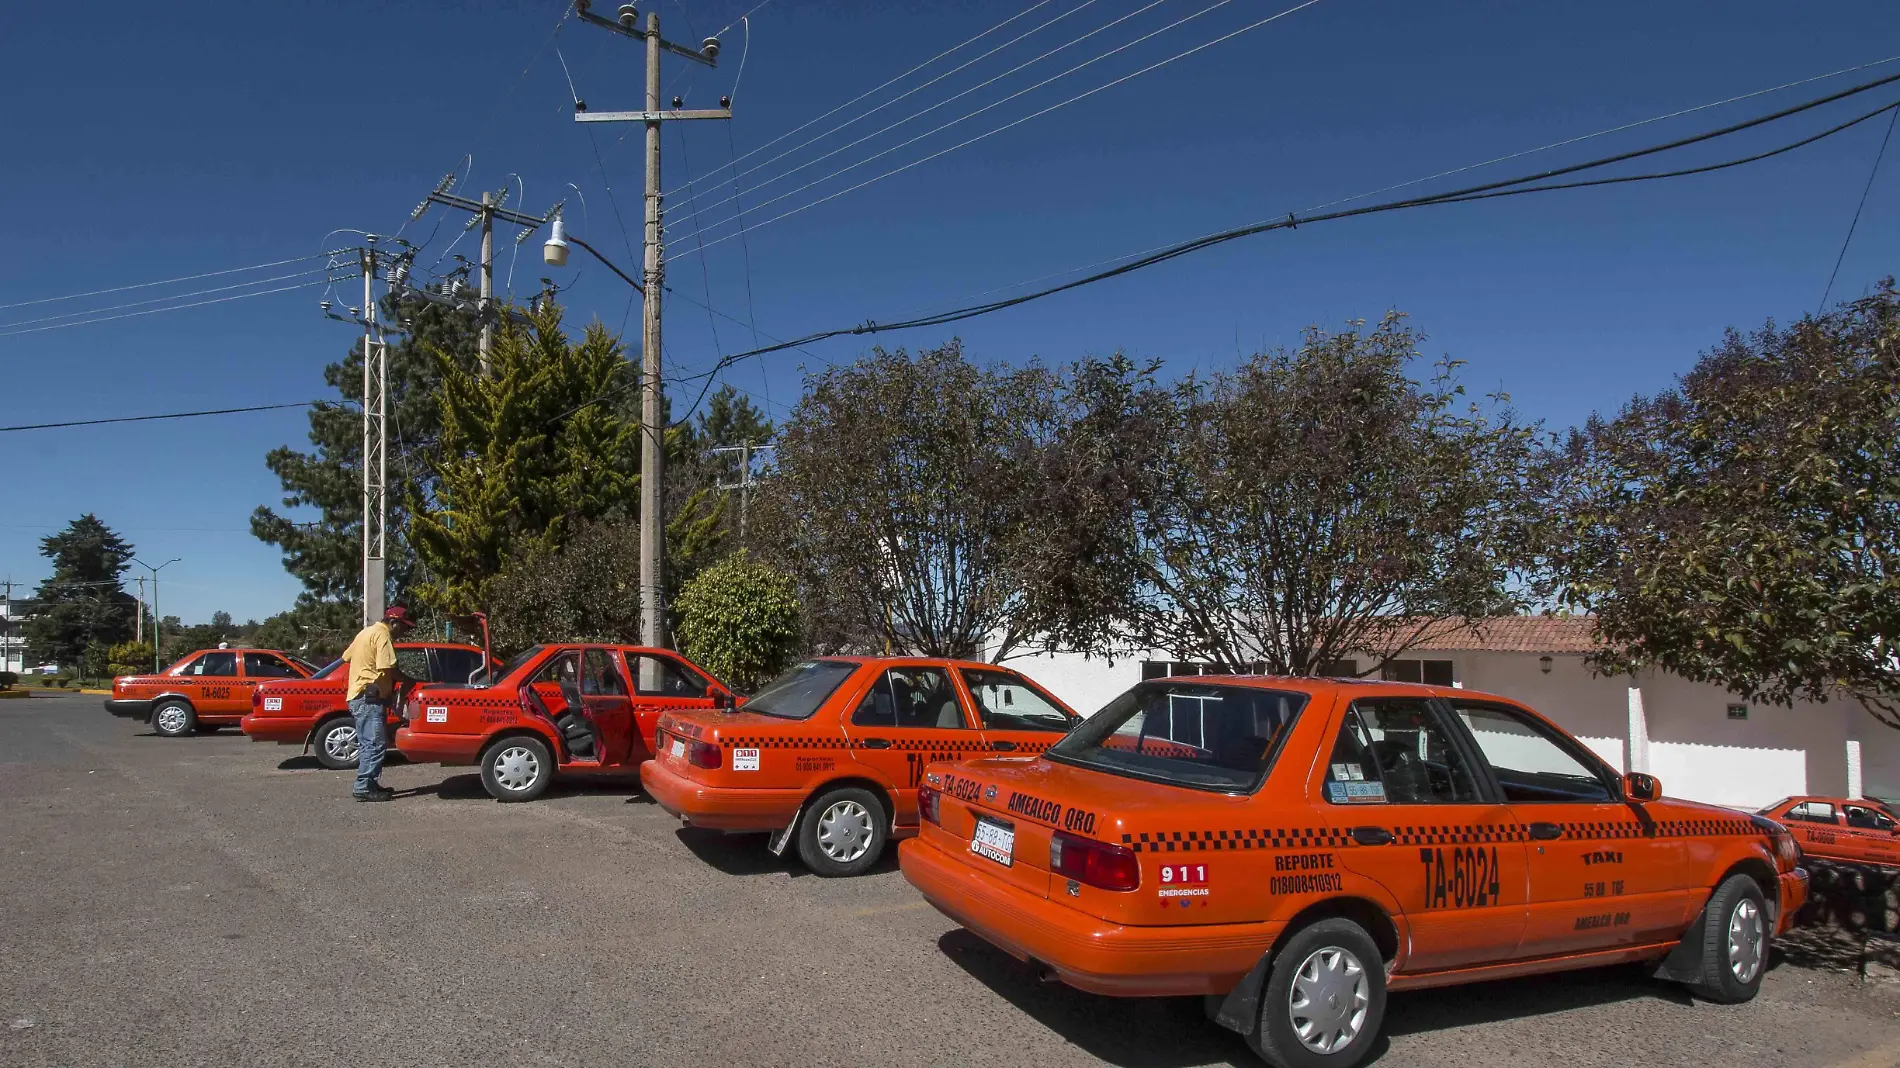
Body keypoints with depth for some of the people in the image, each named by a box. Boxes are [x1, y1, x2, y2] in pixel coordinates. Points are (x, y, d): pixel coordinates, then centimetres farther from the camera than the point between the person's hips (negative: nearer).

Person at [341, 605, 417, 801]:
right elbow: (388, 668, -20)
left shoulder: (368, 631, 18)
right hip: (370, 697, -11)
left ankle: (368, 784, 20)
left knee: (367, 743, 15)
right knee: (373, 743, -11)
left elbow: (346, 657, 23)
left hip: (357, 695, 11)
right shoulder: (382, 635, -13)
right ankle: (364, 788, -12)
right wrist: (409, 681, -8)